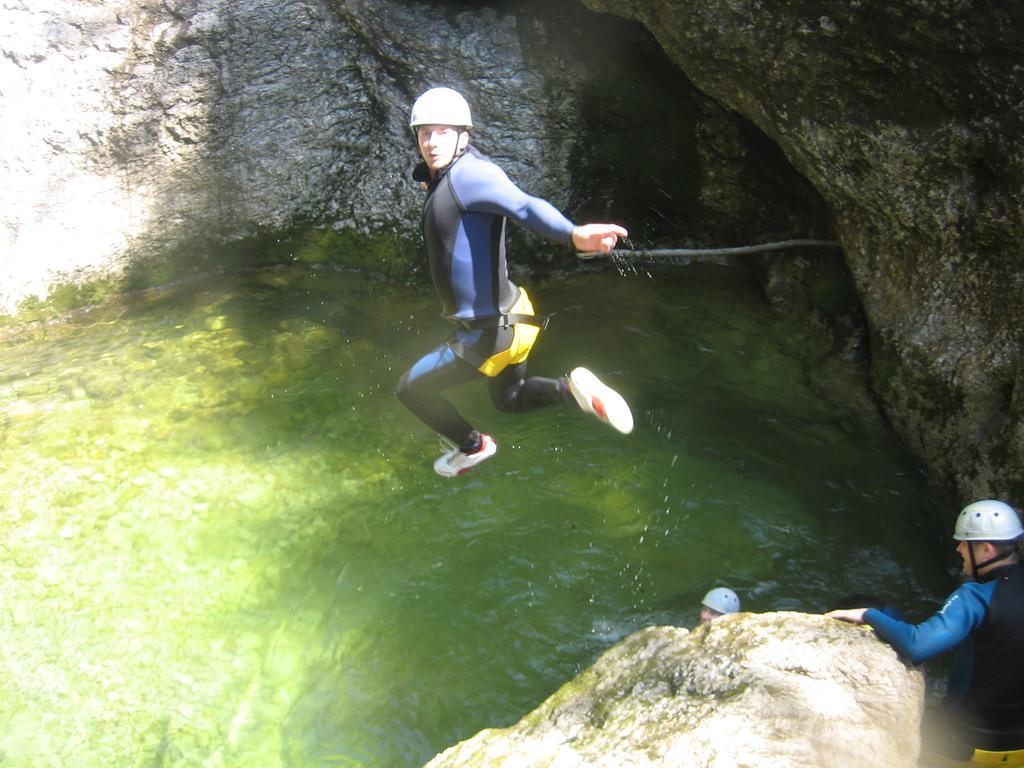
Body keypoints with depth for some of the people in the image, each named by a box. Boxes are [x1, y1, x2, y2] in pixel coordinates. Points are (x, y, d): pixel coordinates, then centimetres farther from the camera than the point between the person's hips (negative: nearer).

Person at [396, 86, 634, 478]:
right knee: (509, 399, 31)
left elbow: (525, 206, -41)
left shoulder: (467, 174, -23)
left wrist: (573, 234, -59)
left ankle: (472, 446, 31)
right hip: (506, 317, 10)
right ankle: (572, 387, 8)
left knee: (410, 390, 11)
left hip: (487, 333, -10)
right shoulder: (442, 181, 6)